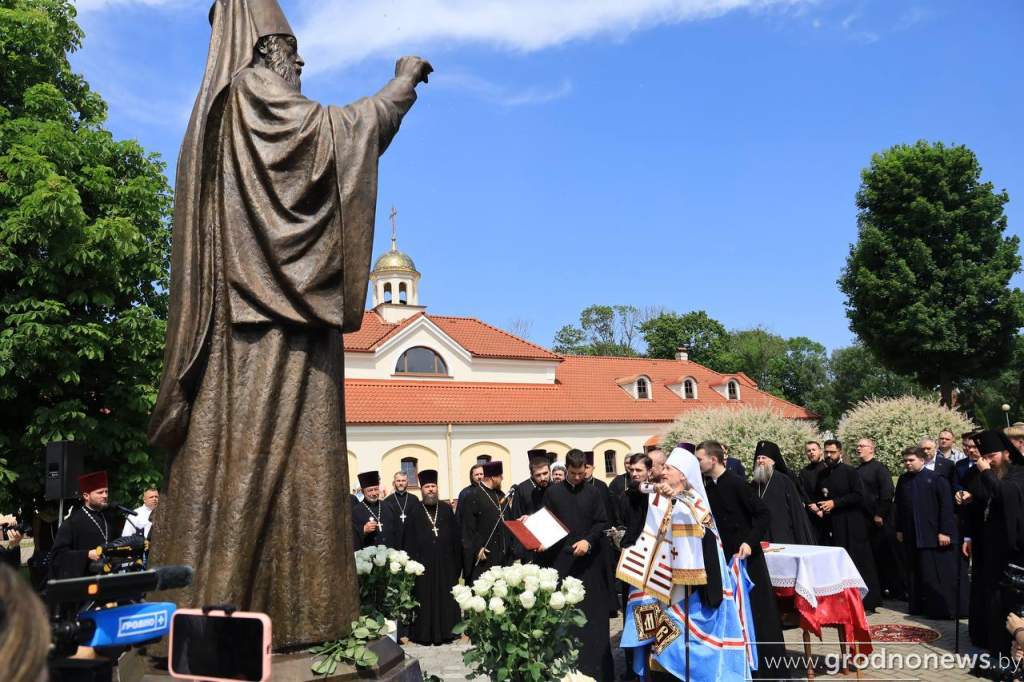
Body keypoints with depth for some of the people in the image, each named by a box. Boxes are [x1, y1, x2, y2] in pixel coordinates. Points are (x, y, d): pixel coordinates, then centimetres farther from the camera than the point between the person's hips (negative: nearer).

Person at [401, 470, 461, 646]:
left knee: (445, 597, 7)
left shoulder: (446, 509, 6)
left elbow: (456, 537, 6)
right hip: (423, 563, -2)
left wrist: (457, 563, 2)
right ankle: (425, 633, 12)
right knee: (425, 598, 2)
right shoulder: (414, 510, 0)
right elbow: (408, 539, -2)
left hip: (445, 563, 2)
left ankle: (445, 631, 18)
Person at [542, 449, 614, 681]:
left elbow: (602, 522, 0)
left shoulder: (594, 492, 4)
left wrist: (588, 541, -15)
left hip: (589, 560, 0)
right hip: (561, 559, 0)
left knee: (592, 613, 3)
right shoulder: (552, 492, 5)